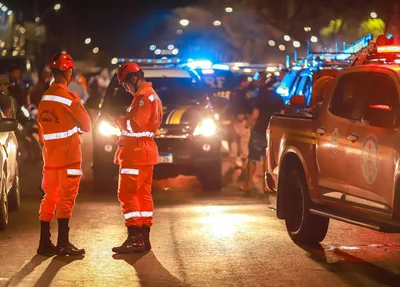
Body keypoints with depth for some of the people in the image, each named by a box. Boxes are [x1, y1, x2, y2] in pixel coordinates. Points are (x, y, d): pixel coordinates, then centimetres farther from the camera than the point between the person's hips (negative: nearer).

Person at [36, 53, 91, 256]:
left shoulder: (44, 98, 9)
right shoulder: (70, 97, -13)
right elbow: (86, 126, -5)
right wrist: (78, 128, 16)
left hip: (49, 155, 7)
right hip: (68, 156, -7)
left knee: (49, 197, 11)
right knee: (66, 198, -5)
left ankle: (45, 243, 13)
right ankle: (63, 244, -6)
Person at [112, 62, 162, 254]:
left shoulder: (143, 96, -15)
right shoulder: (152, 95, 18)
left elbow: (135, 126, -22)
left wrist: (122, 121, -5)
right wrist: (126, 121, 9)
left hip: (136, 152, -11)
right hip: (146, 150, 11)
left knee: (127, 194, -10)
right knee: (143, 194, 11)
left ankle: (134, 239, -13)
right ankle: (144, 238, 14)